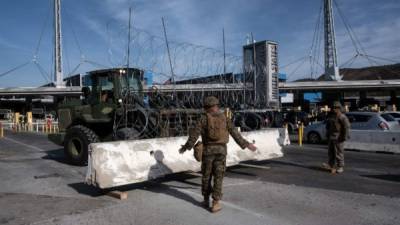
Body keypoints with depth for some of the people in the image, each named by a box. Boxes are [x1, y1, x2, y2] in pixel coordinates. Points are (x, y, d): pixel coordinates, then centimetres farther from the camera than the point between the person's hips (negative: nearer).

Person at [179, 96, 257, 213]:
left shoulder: (204, 118, -3)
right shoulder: (225, 118, 4)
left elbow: (194, 134, -5)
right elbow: (235, 133, 6)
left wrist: (186, 147, 5)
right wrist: (246, 144, 15)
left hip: (208, 149, -1)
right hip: (221, 150, 1)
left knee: (206, 175, 14)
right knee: (218, 177, 3)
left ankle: (206, 200, 23)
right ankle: (215, 203, -1)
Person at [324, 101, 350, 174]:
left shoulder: (342, 117, -11)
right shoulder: (331, 116, 14)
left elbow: (346, 127, -16)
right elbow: (328, 126, 23)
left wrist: (344, 137, -19)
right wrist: (327, 134, 21)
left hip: (338, 138, -8)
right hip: (331, 137, 8)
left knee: (339, 152, -3)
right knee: (331, 151, 9)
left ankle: (340, 167, 5)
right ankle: (331, 165, 17)